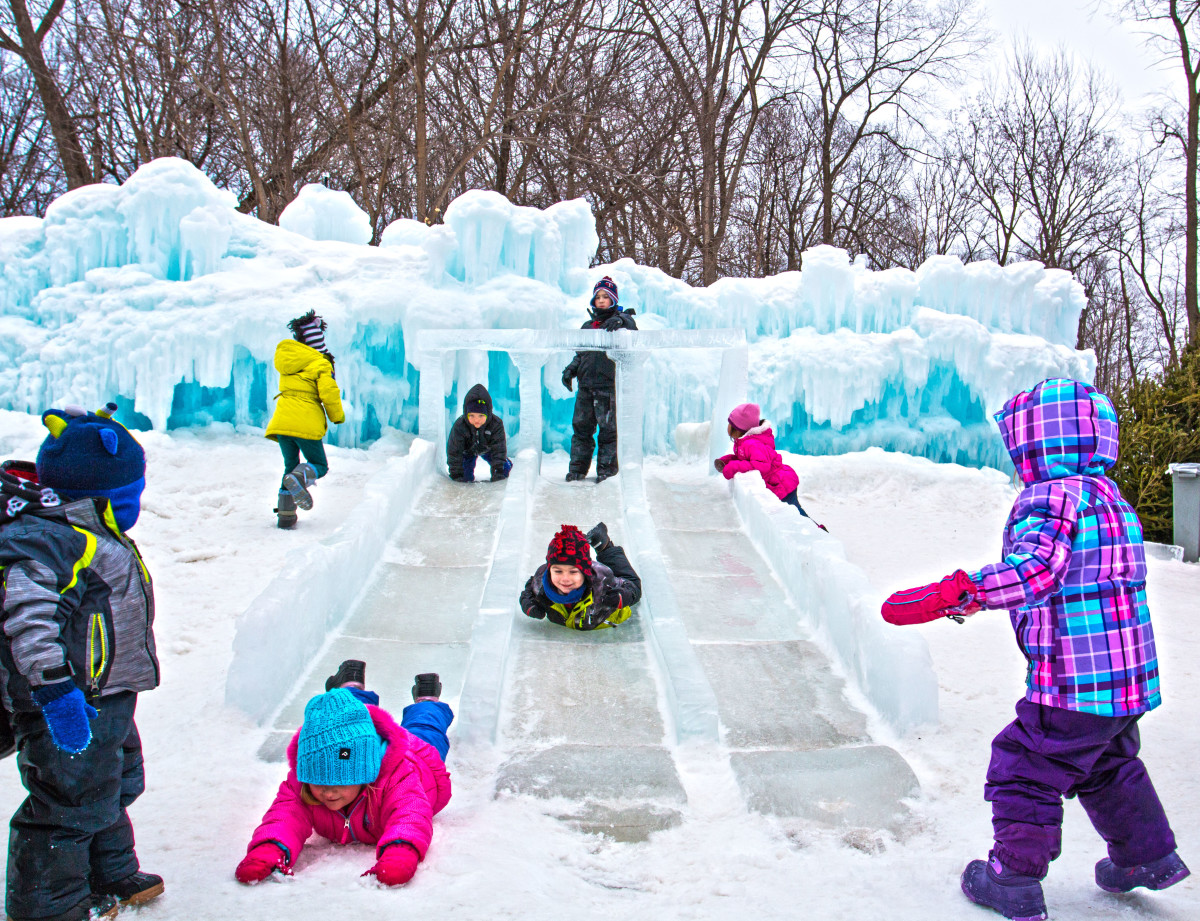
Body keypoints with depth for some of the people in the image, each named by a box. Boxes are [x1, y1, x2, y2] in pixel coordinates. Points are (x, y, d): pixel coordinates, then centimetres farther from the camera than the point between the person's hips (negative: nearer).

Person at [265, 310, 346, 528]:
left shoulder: (285, 357, 14)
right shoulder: (320, 363, -6)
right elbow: (329, 393, -12)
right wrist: (337, 416, 4)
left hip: (282, 420, 6)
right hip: (306, 423, -6)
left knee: (290, 465, 17)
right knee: (319, 465, 9)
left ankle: (286, 514, 9)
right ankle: (299, 478, -24)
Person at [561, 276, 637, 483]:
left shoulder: (622, 320, 6)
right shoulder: (588, 326, 22)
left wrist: (620, 322, -32)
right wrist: (570, 370, 10)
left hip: (610, 385, -5)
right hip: (586, 386, 5)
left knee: (608, 429, -5)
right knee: (581, 426, 5)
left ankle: (606, 469, 3)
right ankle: (578, 467, 12)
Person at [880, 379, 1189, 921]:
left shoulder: (1051, 497, -18)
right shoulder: (1108, 498, 13)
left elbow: (1036, 569, -34)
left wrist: (947, 595, -43)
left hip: (1074, 686, -9)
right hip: (1129, 679, 9)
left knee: (1023, 771, 6)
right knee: (1108, 769, 30)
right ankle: (1149, 858, 44)